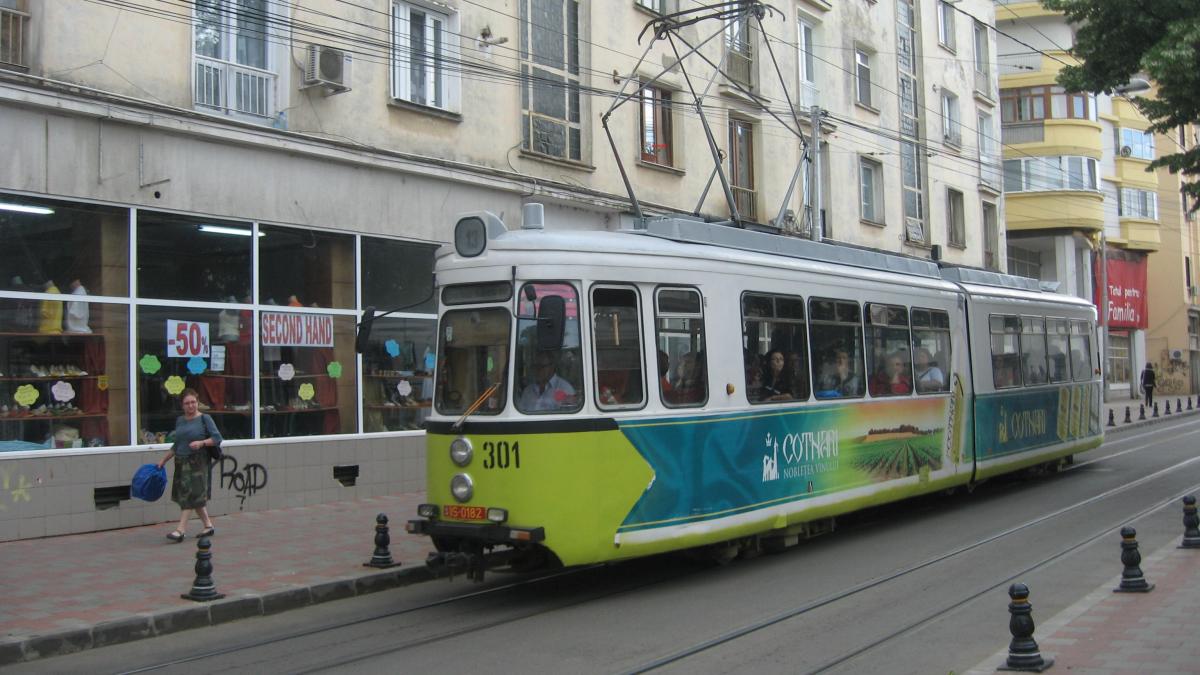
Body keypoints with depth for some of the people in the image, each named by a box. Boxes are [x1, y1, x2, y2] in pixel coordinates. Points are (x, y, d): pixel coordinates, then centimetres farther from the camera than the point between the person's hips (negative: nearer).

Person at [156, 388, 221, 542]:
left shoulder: (204, 419, -3)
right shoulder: (179, 420, 13)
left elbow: (217, 438, -6)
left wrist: (201, 443, -20)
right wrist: (164, 460, 21)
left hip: (197, 461, -6)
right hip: (181, 461, 6)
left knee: (189, 494, -11)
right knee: (195, 495, 9)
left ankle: (181, 529, -14)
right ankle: (208, 525, 19)